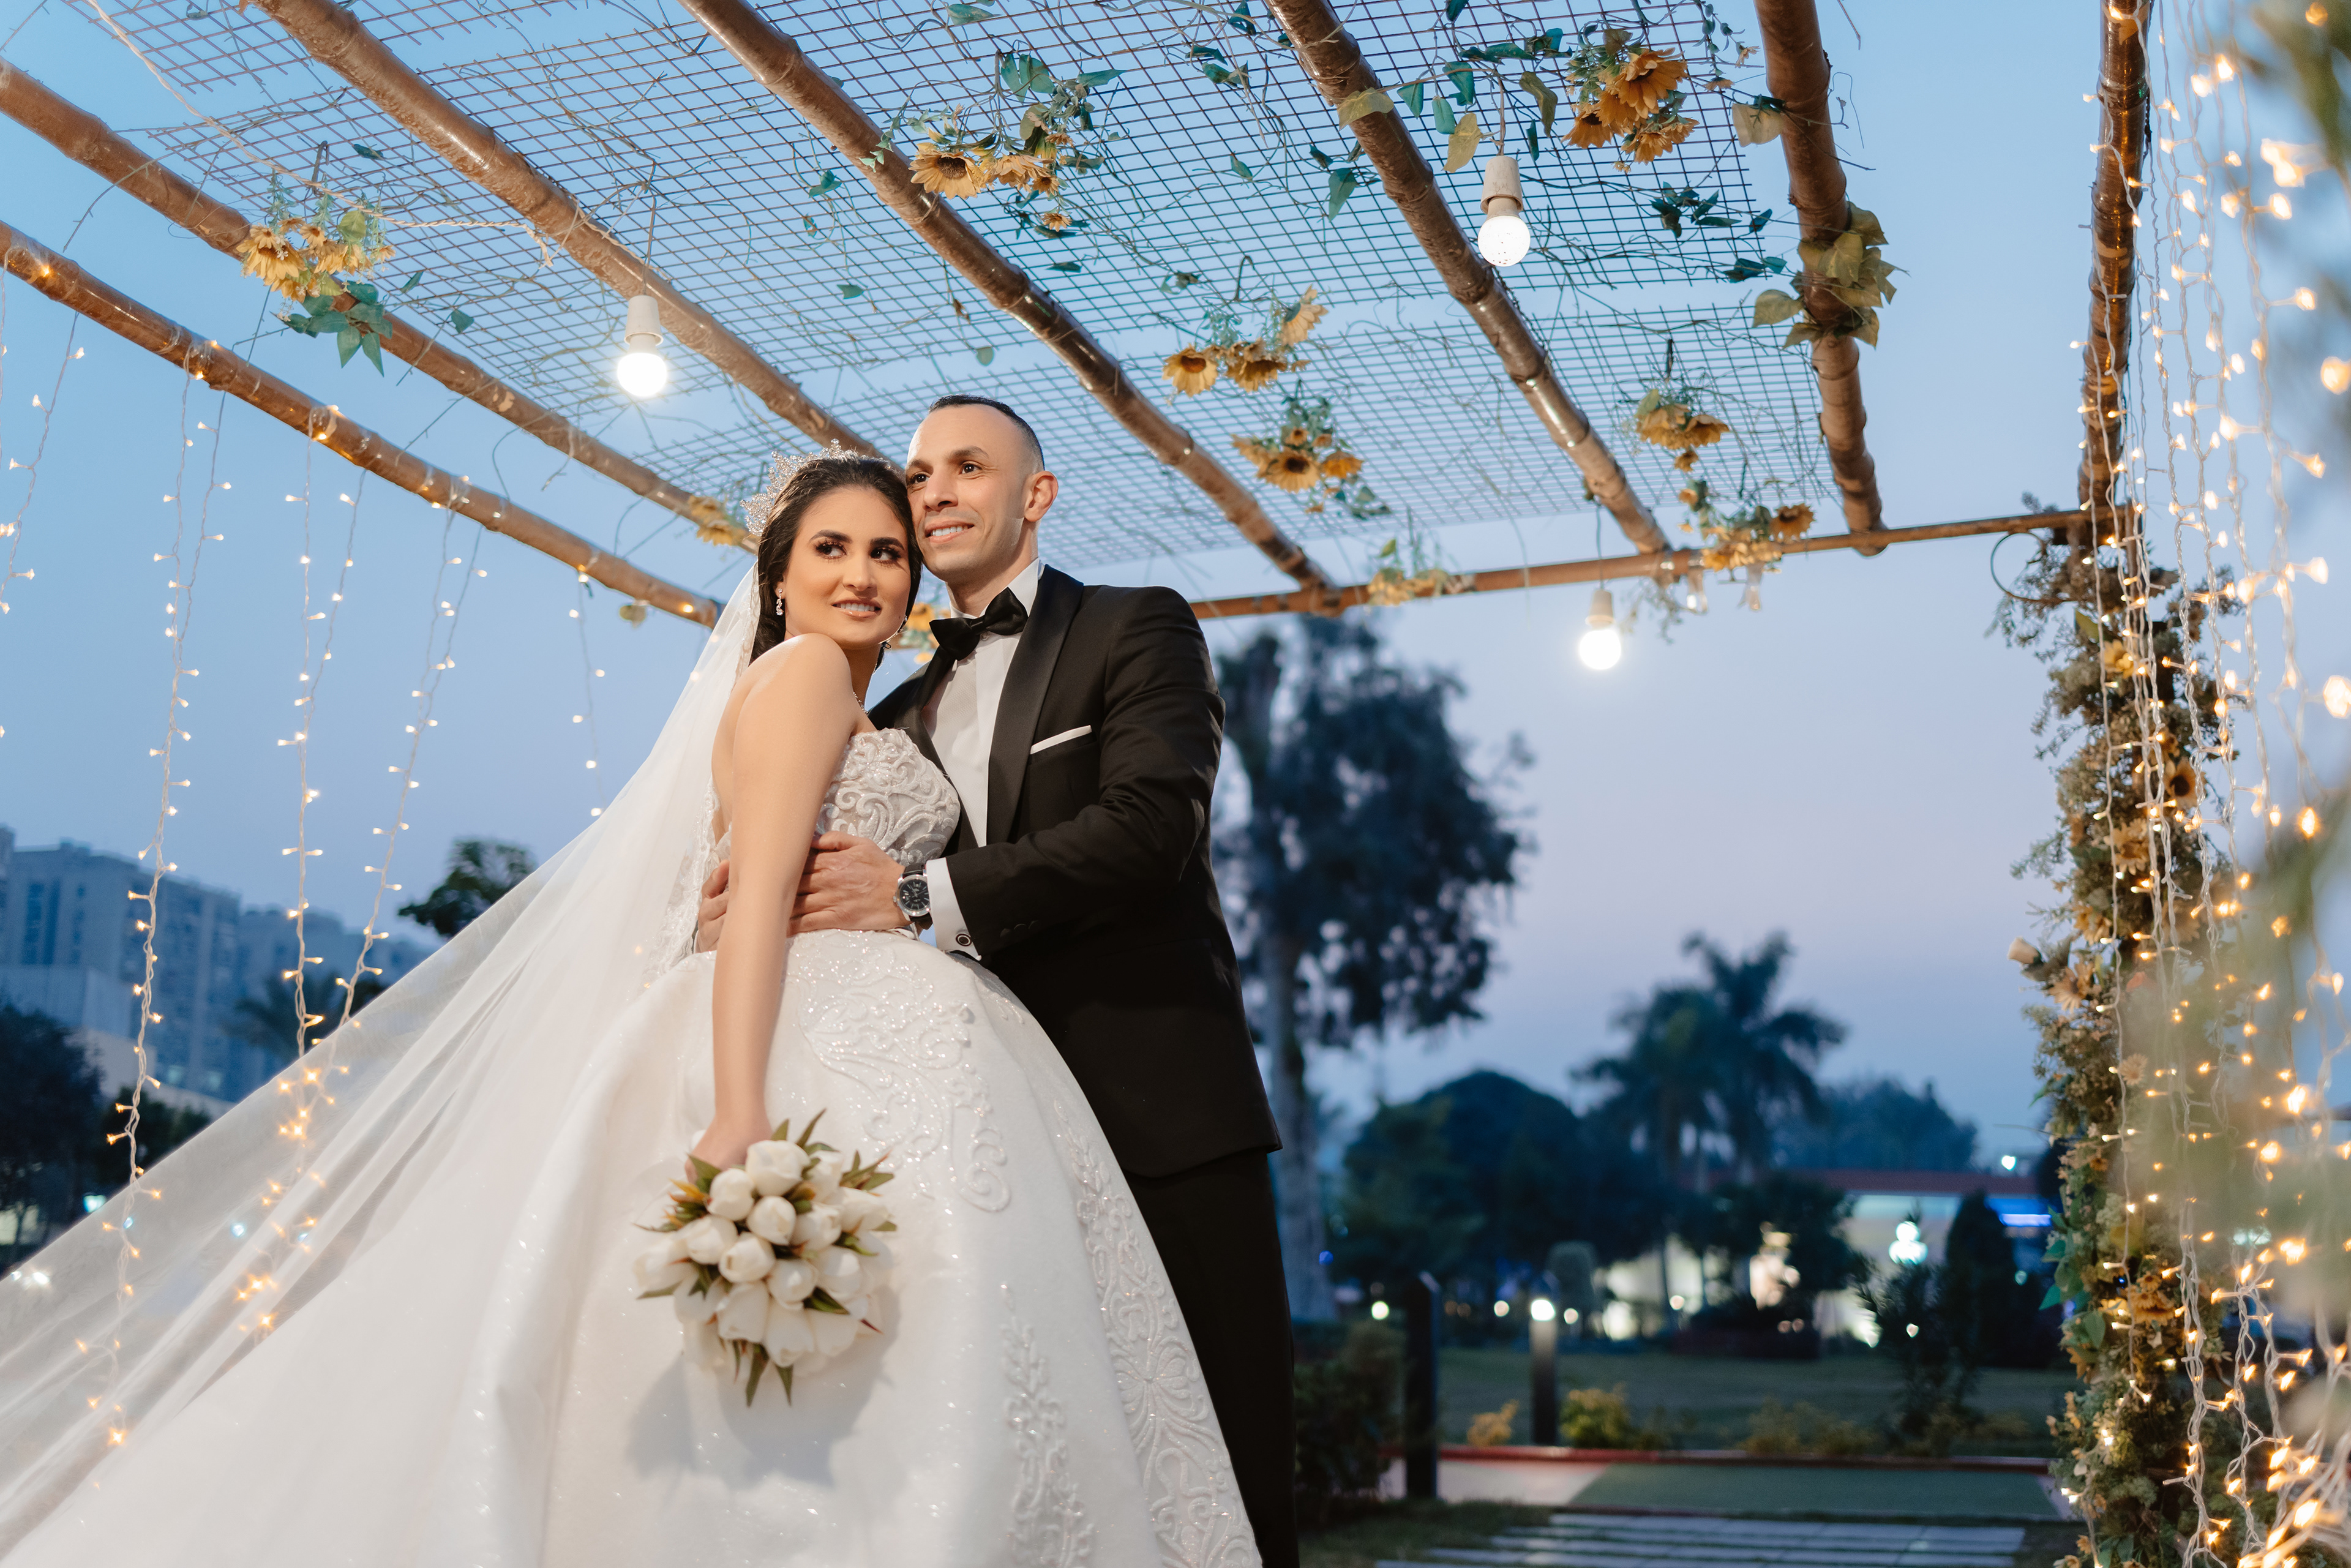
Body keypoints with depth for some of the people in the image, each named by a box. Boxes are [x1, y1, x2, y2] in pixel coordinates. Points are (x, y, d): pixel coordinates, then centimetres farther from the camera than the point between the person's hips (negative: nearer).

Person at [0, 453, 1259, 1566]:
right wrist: (740, 1120, -25)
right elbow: (758, 896, -15)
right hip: (844, 1079, -9)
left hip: (904, 1078, 9)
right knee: (870, 1441, -13)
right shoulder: (801, 672, -2)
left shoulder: (865, 727, 25)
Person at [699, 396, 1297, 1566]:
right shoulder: (900, 717, 19)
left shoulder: (1136, 629, 3)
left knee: (1220, 1460, -1)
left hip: (1162, 1116, -4)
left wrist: (921, 896, -17)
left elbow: (1151, 827, -13)